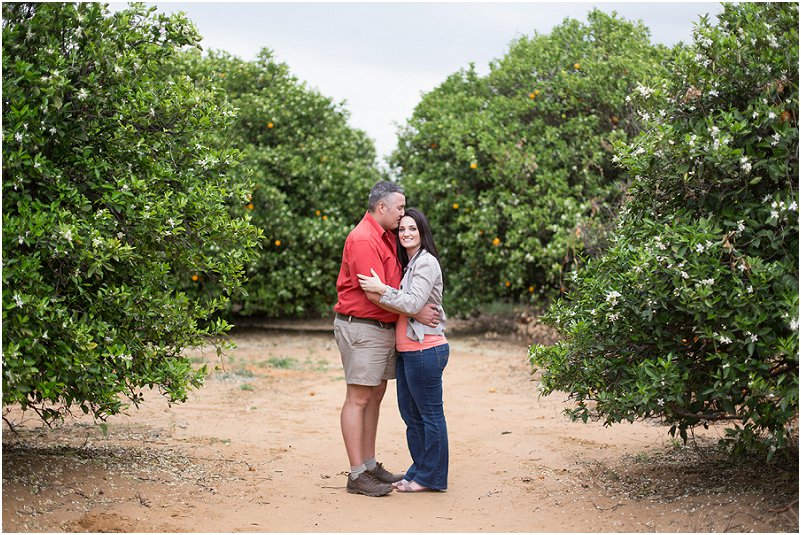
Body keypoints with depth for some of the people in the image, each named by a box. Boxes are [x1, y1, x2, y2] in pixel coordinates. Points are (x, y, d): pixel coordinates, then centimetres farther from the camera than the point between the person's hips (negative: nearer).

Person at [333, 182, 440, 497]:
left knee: (375, 396, 13)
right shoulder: (363, 239, -17)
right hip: (362, 328, -10)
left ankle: (370, 465, 21)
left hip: (384, 328, 10)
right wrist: (415, 312, -15)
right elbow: (374, 294, -21)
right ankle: (357, 475, -5)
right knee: (358, 399, -6)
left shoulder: (387, 237, 14)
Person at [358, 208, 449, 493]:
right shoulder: (408, 264, 19)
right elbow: (403, 301, 15)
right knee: (410, 411, 14)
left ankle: (431, 477, 6)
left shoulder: (426, 263, -11)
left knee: (429, 413, -1)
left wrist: (382, 289, -18)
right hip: (407, 350, 10)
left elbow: (413, 303, -19)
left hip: (425, 349, -10)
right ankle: (419, 470, 25)